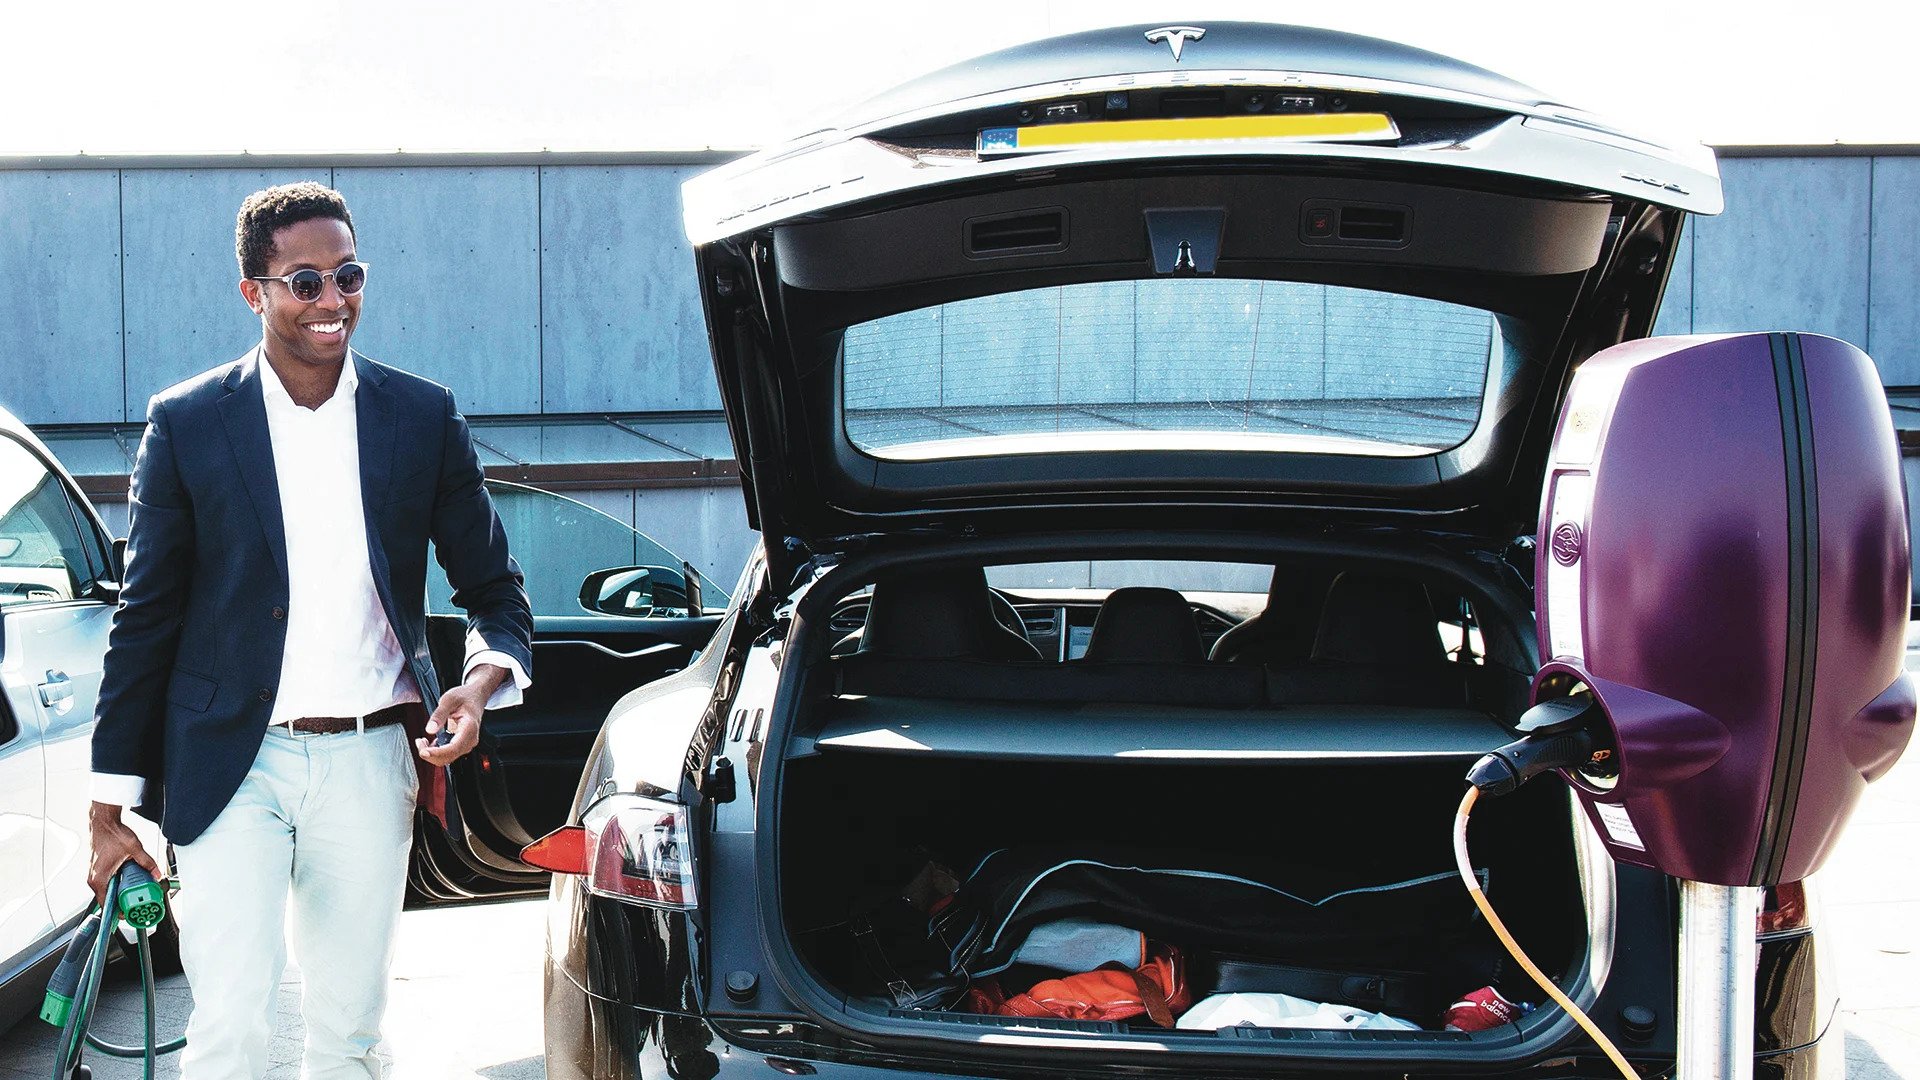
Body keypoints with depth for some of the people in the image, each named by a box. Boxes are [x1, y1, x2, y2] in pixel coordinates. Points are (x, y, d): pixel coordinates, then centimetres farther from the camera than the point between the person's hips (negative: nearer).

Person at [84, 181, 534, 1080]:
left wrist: (485, 680, -13)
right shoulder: (186, 424, -1)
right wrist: (111, 808, 0)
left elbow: (492, 585, 10)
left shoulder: (423, 418, 4)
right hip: (235, 762, -2)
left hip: (370, 763, 2)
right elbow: (145, 620, 2)